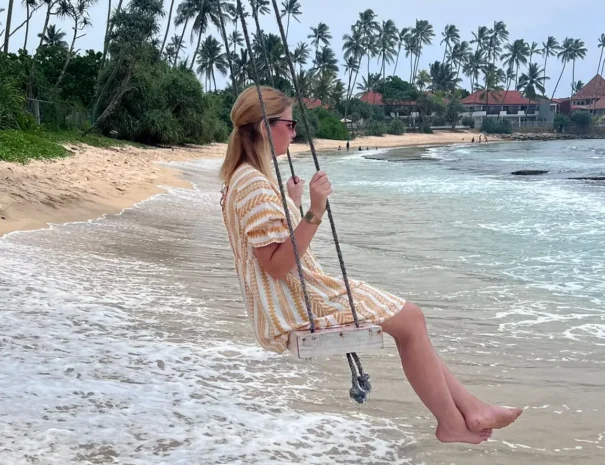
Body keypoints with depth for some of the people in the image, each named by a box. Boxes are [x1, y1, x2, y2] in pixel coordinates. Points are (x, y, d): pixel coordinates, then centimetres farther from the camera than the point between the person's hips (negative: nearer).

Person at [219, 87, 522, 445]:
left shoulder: (246, 177, 12)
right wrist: (314, 213, -30)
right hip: (295, 307, -10)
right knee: (409, 320, -5)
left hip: (293, 299, 10)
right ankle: (453, 421, 8)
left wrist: (293, 203, 19)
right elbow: (277, 266, -25)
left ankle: (469, 408, 11)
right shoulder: (255, 185, -20)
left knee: (408, 317, 9)